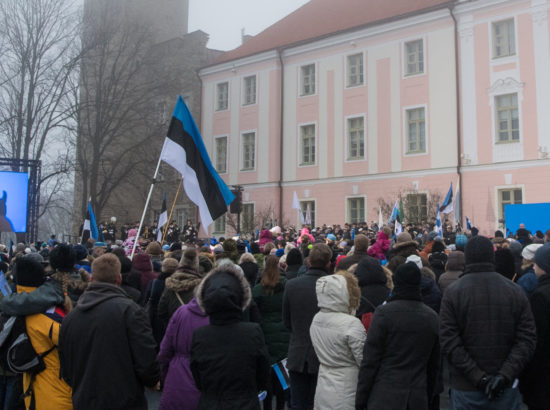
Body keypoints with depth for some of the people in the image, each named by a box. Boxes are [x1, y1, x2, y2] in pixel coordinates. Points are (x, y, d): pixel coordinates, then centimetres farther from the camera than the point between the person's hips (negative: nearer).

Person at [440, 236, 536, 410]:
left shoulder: (453, 292, -8)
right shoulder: (515, 291, -2)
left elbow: (449, 342, -14)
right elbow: (528, 339, -8)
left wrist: (477, 377, -13)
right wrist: (505, 375, -12)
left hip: (466, 389, -1)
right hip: (507, 389, 2)